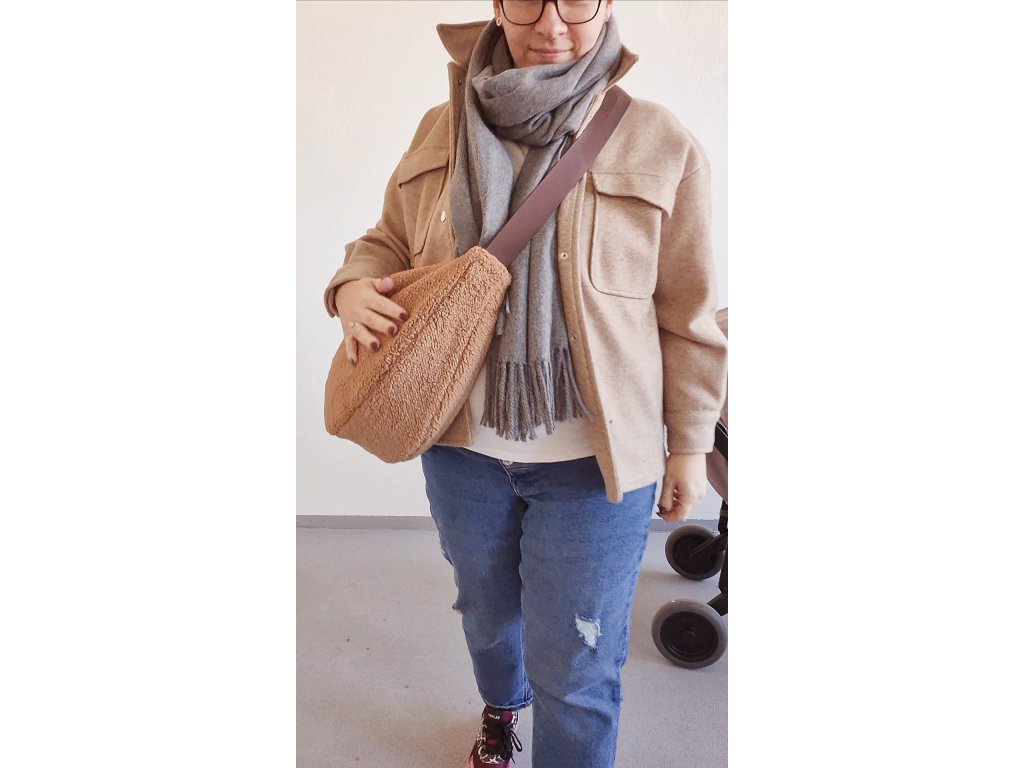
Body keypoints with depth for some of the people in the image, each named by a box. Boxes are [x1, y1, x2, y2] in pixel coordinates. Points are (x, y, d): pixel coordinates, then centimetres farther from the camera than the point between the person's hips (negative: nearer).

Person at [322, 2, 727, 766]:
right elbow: (388, 241, 12)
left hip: (592, 458, -3)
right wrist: (353, 286, -11)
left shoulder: (659, 144, -7)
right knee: (486, 610, 27)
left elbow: (686, 312, -3)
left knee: (574, 667, 7)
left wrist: (690, 442, -1)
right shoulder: (441, 131, 1)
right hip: (463, 443, 4)